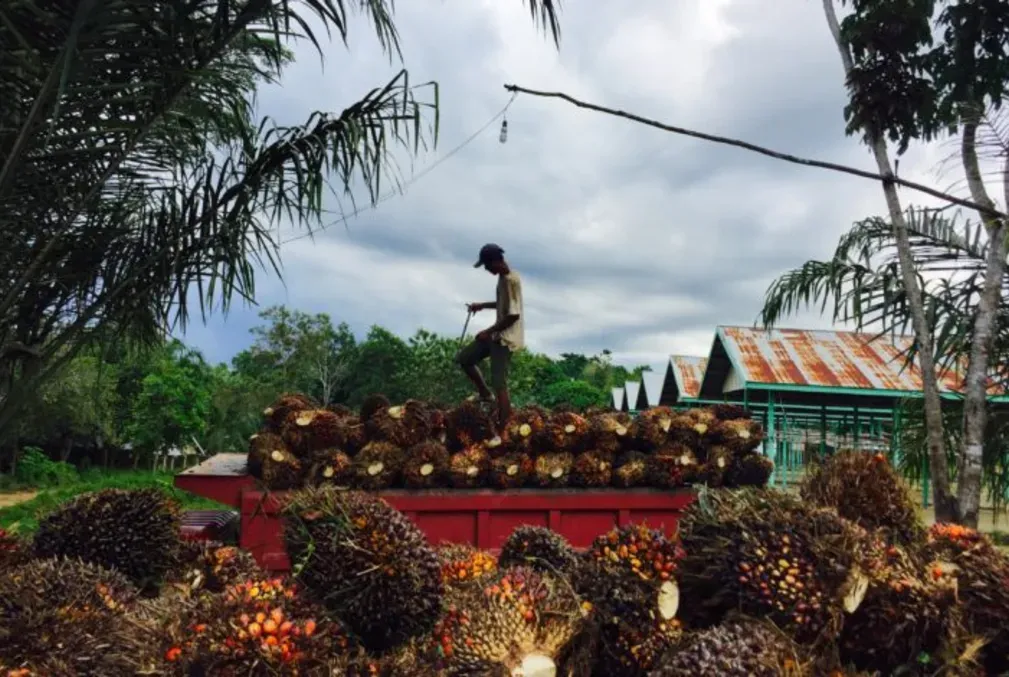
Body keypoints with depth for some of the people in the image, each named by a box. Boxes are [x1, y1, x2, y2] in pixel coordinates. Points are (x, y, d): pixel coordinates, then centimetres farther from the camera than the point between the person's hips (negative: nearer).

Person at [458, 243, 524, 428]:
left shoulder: (511, 280, -21)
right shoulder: (503, 278, 9)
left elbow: (514, 314, -25)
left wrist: (488, 331, -18)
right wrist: (482, 305, 15)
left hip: (506, 337, -10)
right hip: (497, 334, 10)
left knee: (499, 383, -8)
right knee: (464, 358, 13)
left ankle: (504, 428, -2)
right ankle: (485, 394, 24)